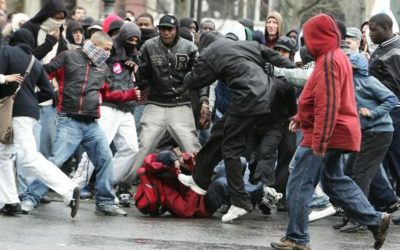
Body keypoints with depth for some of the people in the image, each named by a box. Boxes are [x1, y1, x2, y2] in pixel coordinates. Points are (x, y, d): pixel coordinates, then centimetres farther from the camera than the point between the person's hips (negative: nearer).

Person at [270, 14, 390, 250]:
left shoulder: (328, 61, -18)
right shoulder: (337, 56, 15)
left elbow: (328, 104, -24)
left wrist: (319, 140, -25)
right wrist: (301, 118, 19)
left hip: (325, 134, -10)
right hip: (337, 134, 10)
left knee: (299, 186, -5)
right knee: (335, 181, 19)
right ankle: (376, 220, 17)